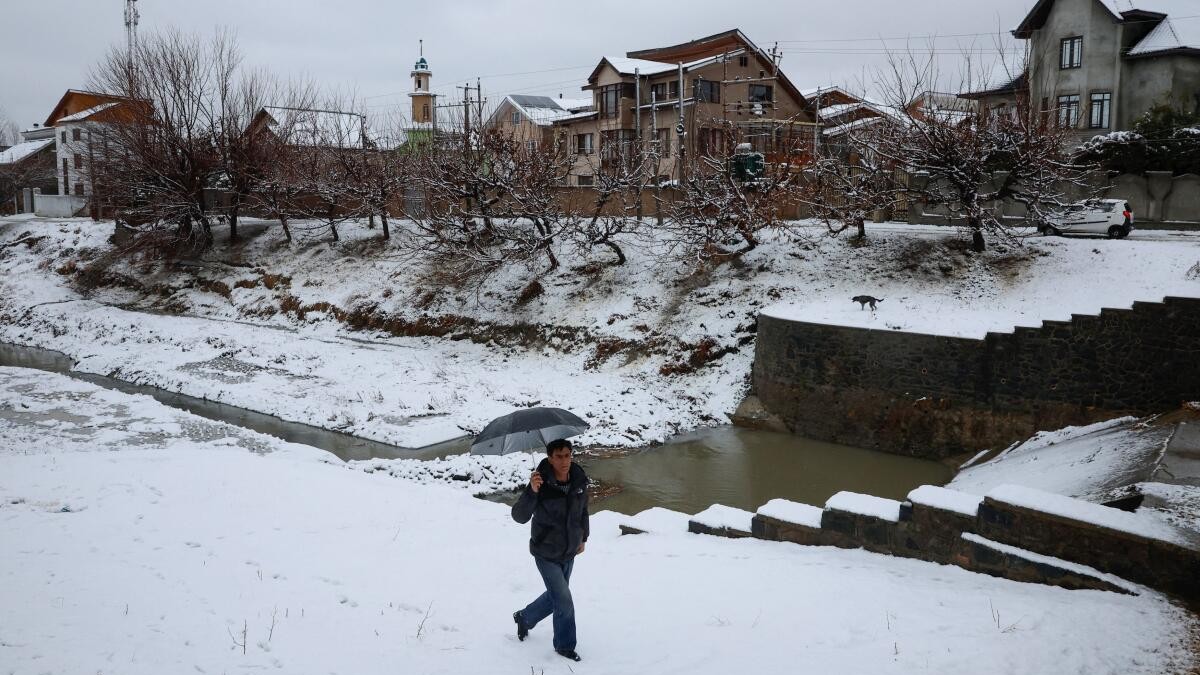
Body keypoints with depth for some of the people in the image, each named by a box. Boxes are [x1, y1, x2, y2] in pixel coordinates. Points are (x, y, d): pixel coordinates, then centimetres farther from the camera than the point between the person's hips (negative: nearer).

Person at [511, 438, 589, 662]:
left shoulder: (579, 479, -10)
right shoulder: (542, 484, -25)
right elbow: (520, 516, -33)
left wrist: (583, 537, 16)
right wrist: (532, 491, -49)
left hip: (569, 551, 6)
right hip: (546, 554, -6)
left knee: (556, 595, 20)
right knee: (563, 600, -2)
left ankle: (524, 617, 46)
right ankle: (565, 646, 21)